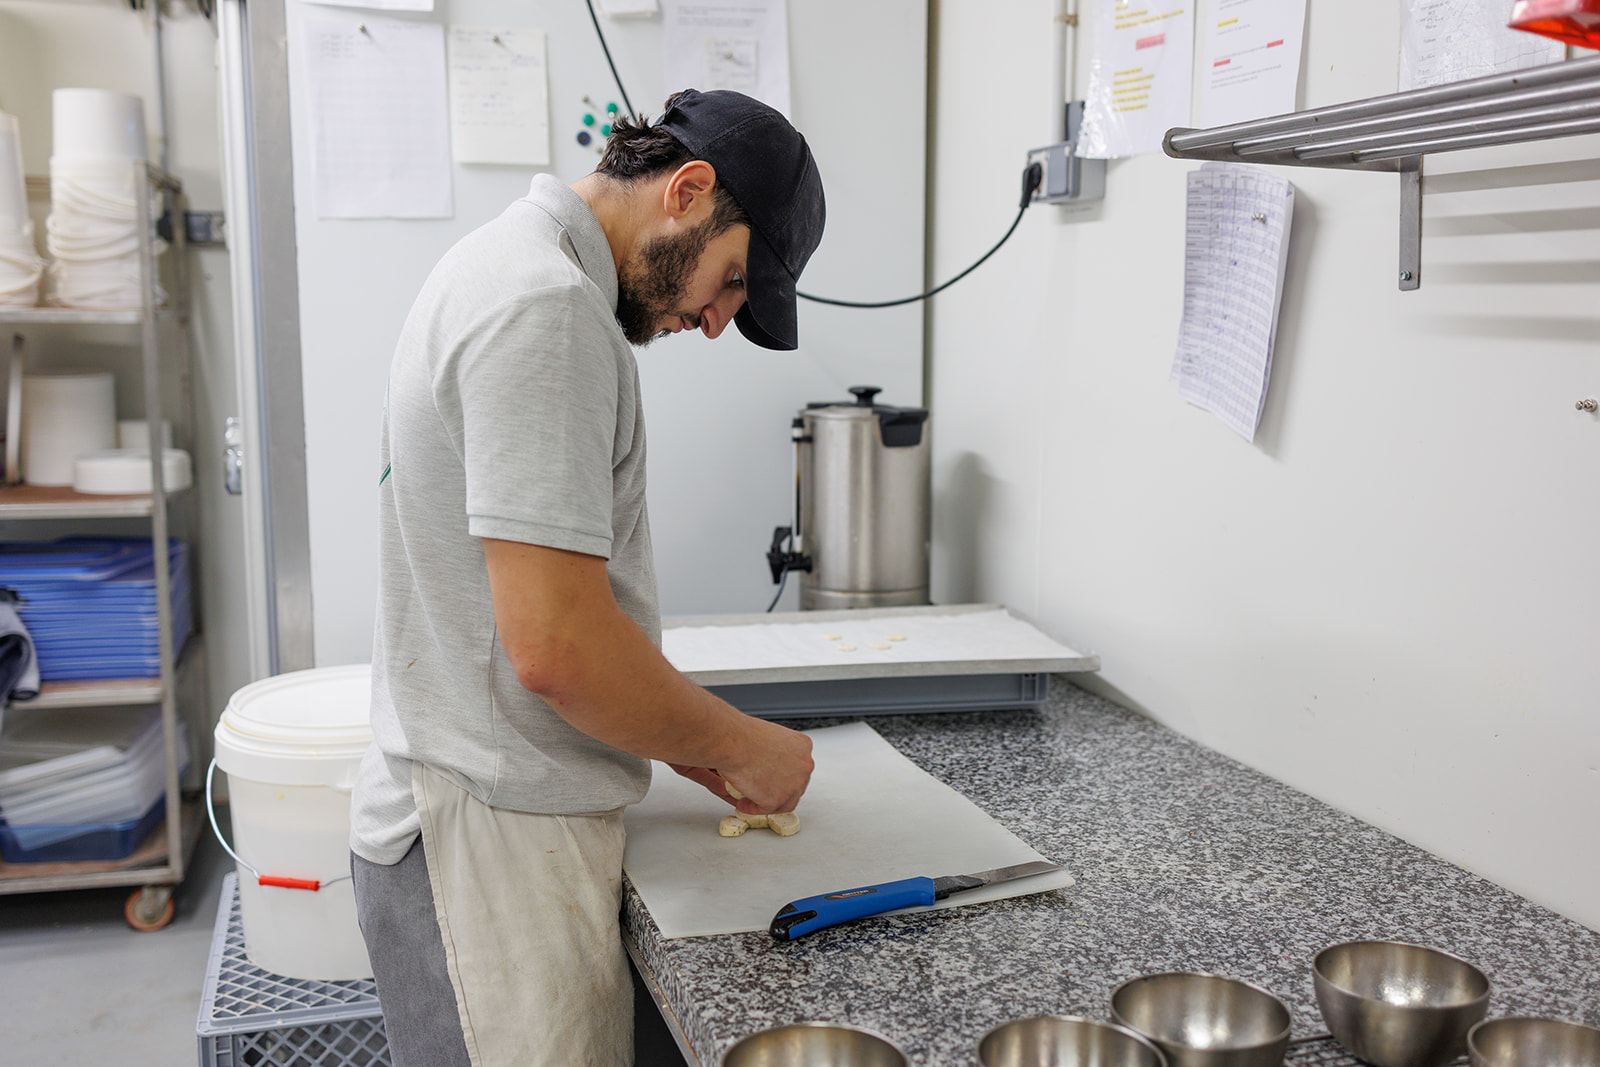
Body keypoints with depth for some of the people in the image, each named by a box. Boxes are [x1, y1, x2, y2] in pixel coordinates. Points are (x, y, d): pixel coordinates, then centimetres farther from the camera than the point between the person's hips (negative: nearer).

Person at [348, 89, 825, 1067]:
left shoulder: (508, 268, 14)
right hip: (497, 838, -10)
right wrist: (742, 745, -10)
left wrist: (681, 735, 14)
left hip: (470, 808, 10)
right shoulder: (549, 307, -20)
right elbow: (555, 644, -26)